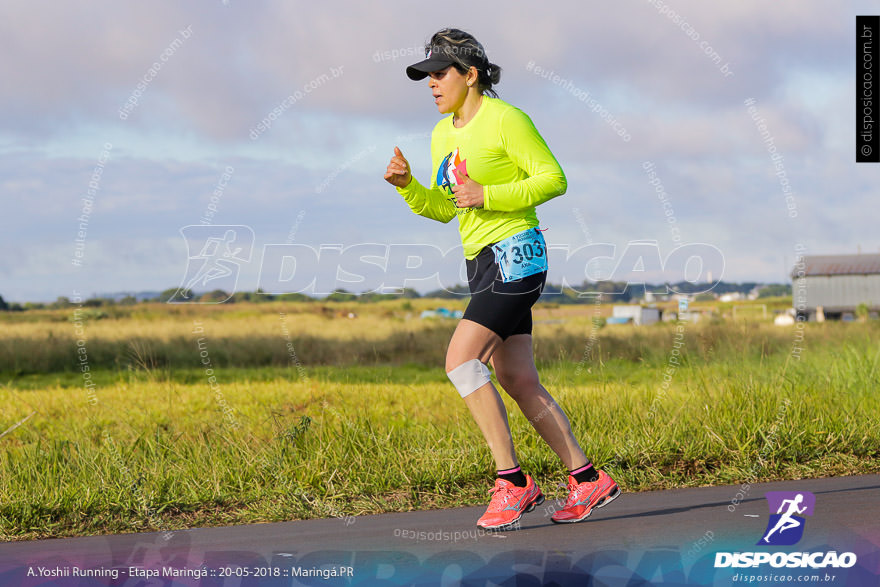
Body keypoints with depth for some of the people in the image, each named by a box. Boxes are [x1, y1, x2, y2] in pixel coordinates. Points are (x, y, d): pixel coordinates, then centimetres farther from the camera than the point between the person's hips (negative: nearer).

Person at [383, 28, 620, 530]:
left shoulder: (506, 119, -9)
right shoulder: (444, 134, 15)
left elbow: (554, 179, -11)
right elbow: (444, 209, 20)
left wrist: (489, 196, -19)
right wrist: (408, 186, 2)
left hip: (514, 255, -9)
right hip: (482, 262, 9)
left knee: (461, 360, -19)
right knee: (518, 381, 5)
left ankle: (513, 481, -14)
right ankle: (588, 480, 12)